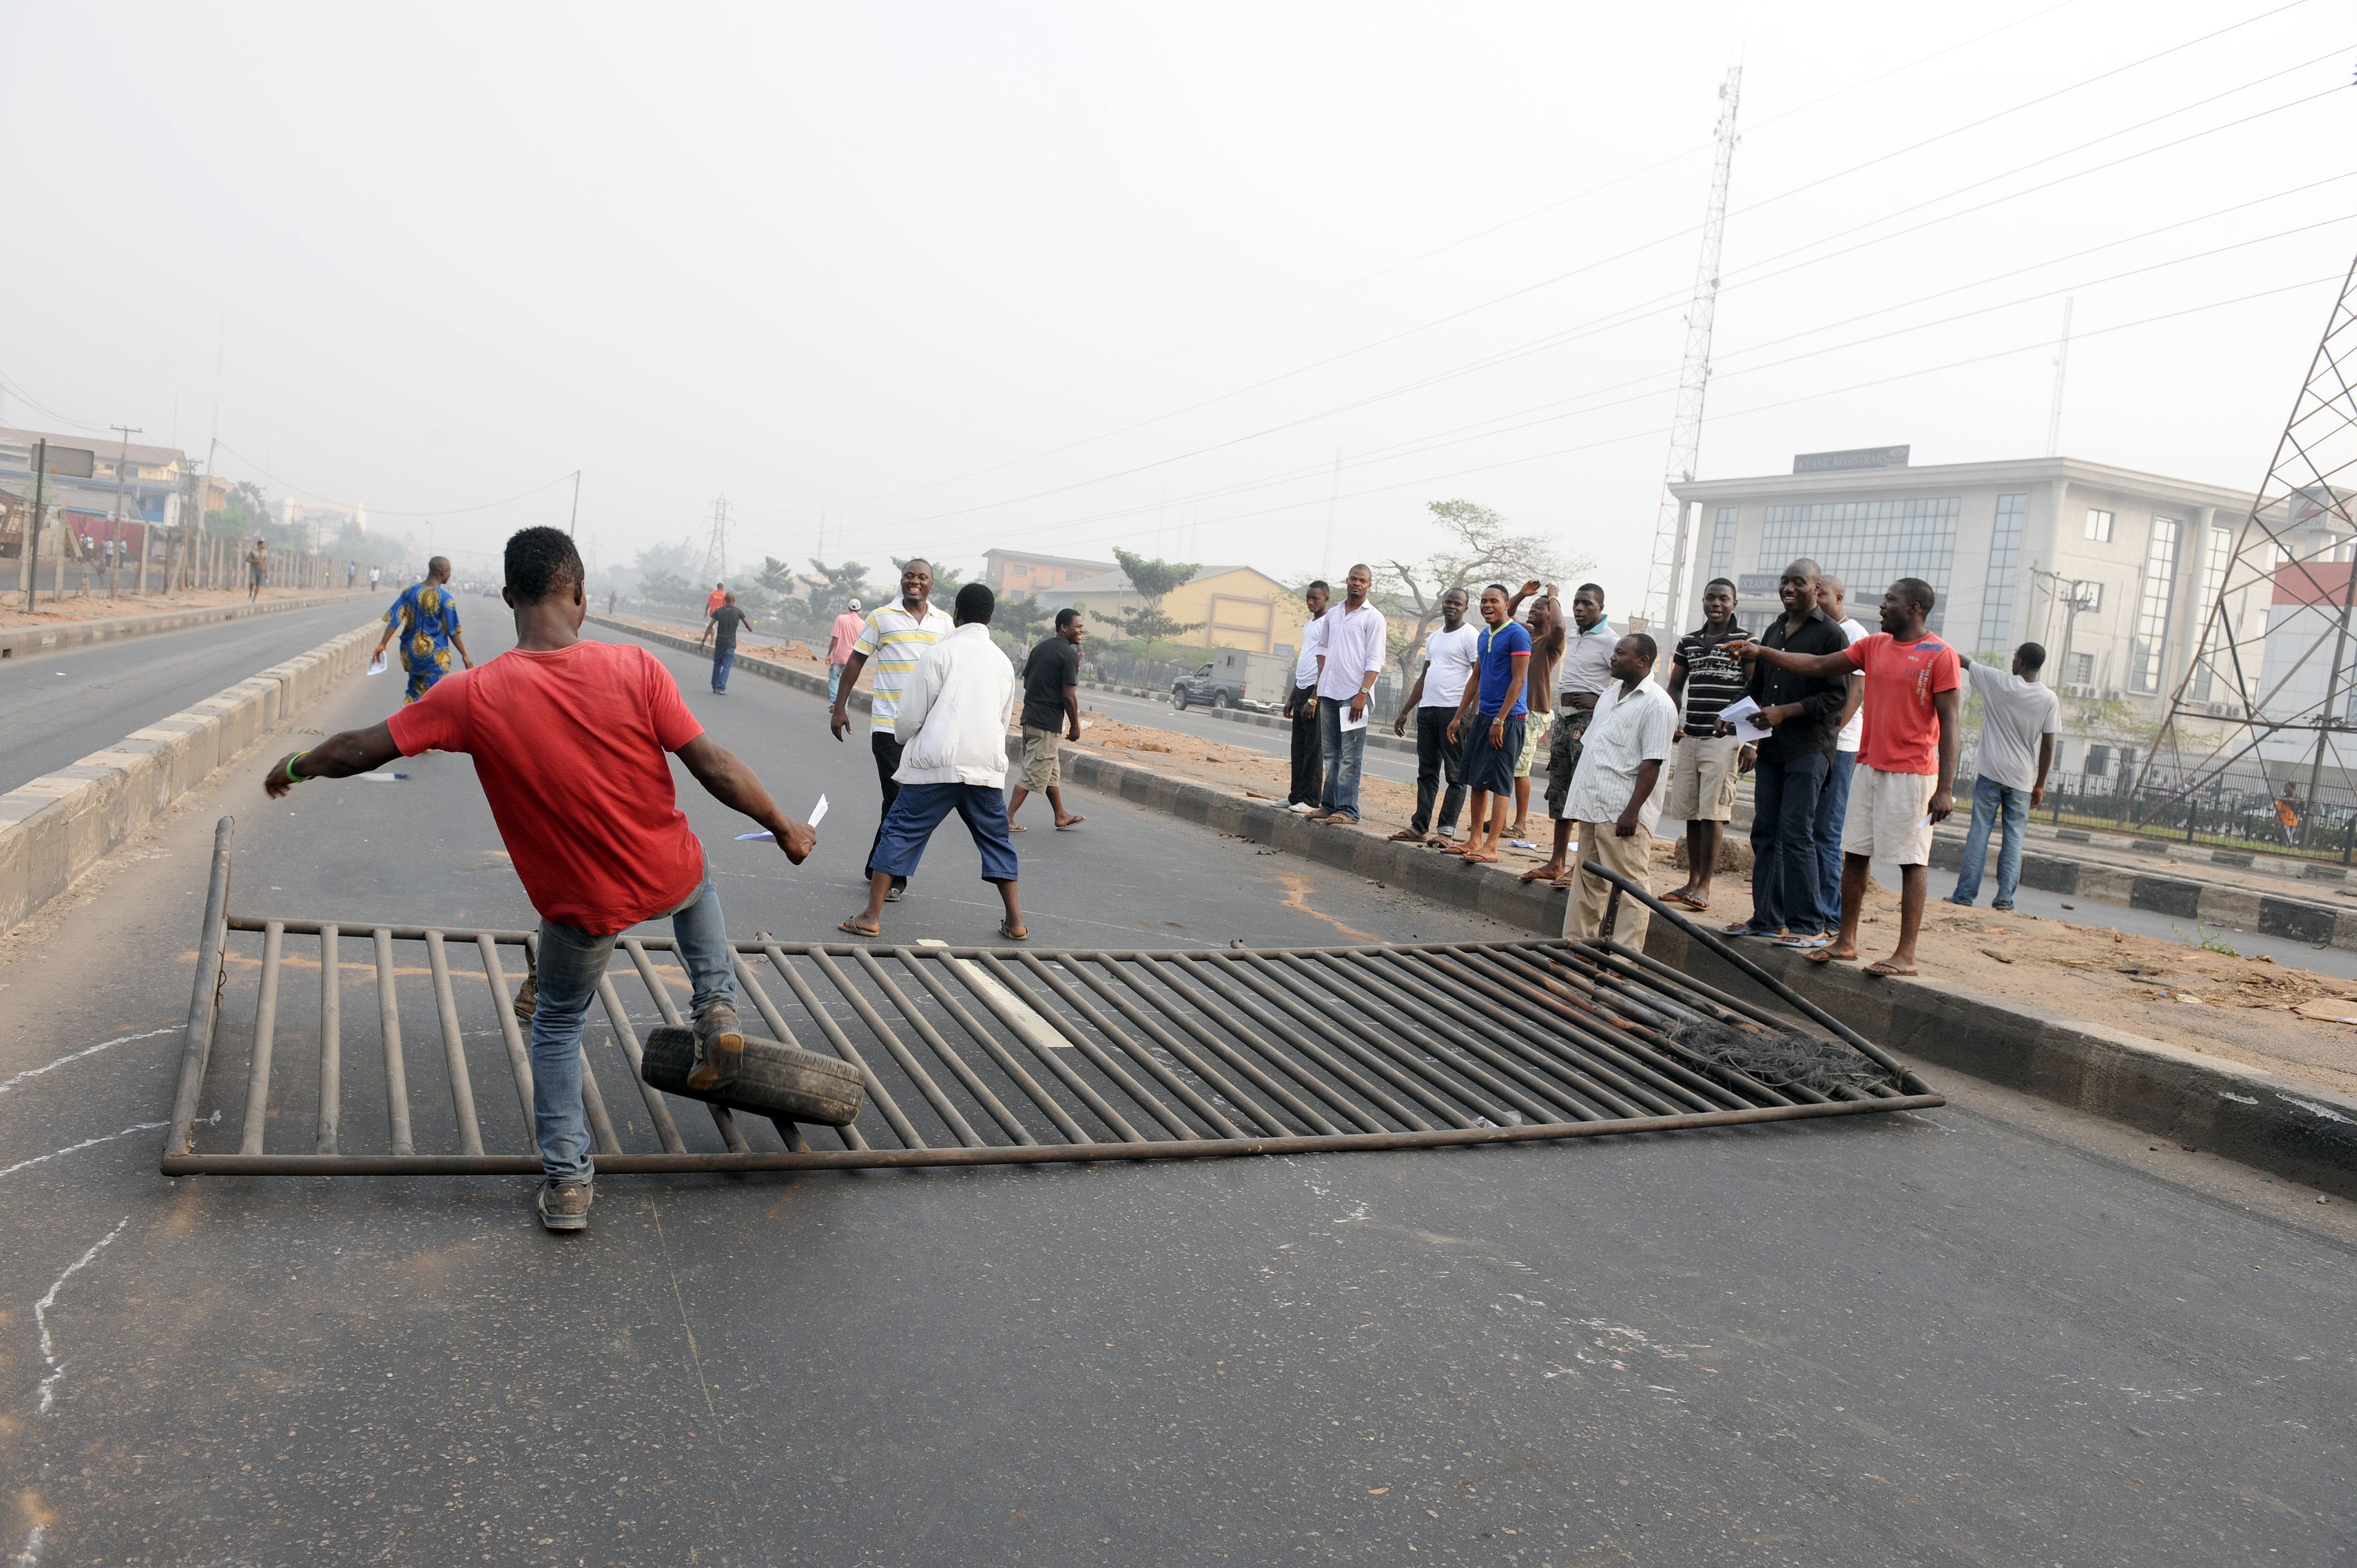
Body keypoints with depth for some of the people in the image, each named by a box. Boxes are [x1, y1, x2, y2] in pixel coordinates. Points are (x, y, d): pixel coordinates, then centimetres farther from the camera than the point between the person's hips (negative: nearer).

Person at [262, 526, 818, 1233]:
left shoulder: (473, 696, -17)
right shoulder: (634, 668, -19)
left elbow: (359, 750, -6)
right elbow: (715, 768, -16)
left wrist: (296, 766, 16)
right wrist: (783, 827, -1)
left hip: (583, 906, 0)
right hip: (669, 876, 0)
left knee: (558, 1027, 24)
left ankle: (567, 1183, 25)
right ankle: (718, 1008, 23)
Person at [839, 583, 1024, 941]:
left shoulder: (939, 652, -2)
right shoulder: (1003, 661, 12)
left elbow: (910, 714, -1)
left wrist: (904, 737, 20)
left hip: (938, 763, -4)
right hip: (987, 767, 4)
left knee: (900, 832, 3)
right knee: (996, 839, 15)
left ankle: (871, 917, 1)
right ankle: (1015, 921, 16)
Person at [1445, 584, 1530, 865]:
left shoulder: (1517, 635, -10)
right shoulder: (1484, 636, 15)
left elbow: (1518, 680, -15)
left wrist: (1500, 721, -19)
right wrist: (1459, 716, 19)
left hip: (1507, 718, -9)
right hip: (1482, 716, 9)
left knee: (1499, 783, -7)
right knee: (1475, 780, 10)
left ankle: (1491, 847, -6)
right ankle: (1474, 839, 17)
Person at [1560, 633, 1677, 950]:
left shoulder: (1657, 704, -10)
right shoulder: (1610, 694, 17)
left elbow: (1652, 763, -15)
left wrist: (1633, 810, -20)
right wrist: (1575, 794, 19)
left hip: (1623, 813, -9)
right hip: (1593, 805, 9)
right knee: (1588, 882, 15)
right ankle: (1576, 944, 22)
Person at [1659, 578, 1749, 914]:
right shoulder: (1689, 642, 14)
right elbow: (1675, 687, 21)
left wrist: (1750, 742, -8)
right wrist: (1672, 723, 4)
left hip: (1724, 738, -5)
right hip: (1689, 737, 5)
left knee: (1712, 812, -8)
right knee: (1690, 812, 7)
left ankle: (1705, 886, -3)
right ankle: (1693, 880, 16)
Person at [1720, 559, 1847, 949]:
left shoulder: (1832, 635, -5)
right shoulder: (1773, 632, 18)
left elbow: (1836, 696, -12)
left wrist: (1785, 712, -18)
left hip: (1809, 749, -7)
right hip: (1771, 746, 7)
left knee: (1796, 834, -10)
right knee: (1765, 833, 8)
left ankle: (1809, 926, -4)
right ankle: (1767, 919, 15)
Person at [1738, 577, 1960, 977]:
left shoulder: (1940, 656, -7)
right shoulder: (1873, 646, 11)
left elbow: (1948, 723, -10)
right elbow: (1818, 665, 14)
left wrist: (1945, 788, -15)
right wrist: (1761, 652, 7)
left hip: (1912, 774, -7)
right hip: (1869, 767, 7)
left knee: (1912, 861, -2)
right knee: (1854, 853, 8)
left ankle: (1907, 954, 1)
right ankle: (1846, 941, 16)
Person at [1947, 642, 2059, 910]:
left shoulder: (1997, 681, -5)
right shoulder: (2049, 699, -2)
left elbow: (1962, 661, 9)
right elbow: (2047, 746, -2)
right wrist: (2040, 785, 6)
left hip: (1990, 772, -1)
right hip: (2023, 779, 1)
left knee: (1979, 831, 2)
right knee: (2014, 837, 5)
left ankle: (1966, 893, 0)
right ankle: (2005, 896, 1)